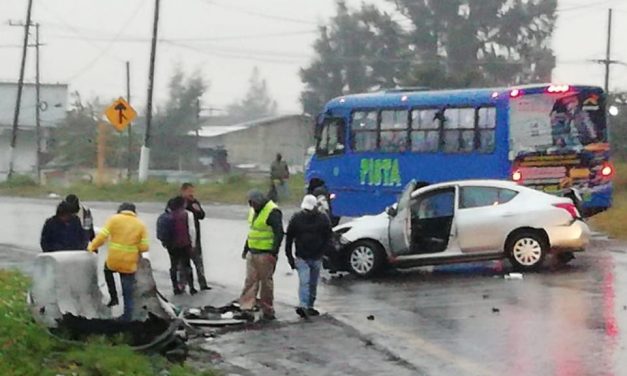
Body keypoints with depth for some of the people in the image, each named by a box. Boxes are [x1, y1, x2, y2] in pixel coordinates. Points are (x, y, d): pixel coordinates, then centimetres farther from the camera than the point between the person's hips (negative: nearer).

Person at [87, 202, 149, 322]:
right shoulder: (140, 225, 2)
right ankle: (127, 317, 12)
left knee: (107, 269, 35)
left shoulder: (114, 219, -2)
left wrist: (92, 247, 5)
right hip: (130, 264, 1)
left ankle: (114, 297, 29)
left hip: (113, 260, 0)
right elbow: (144, 247, -4)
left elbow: (102, 236, -9)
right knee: (128, 293, 10)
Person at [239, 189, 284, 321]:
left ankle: (267, 311, 9)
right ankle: (246, 307, 3)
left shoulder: (273, 212, -15)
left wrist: (274, 252, -22)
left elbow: (279, 233, -18)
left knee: (266, 282, 0)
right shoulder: (253, 211, 14)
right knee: (250, 280, 4)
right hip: (252, 252, 8)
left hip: (265, 254, -8)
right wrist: (246, 248, 24)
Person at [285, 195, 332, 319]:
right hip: (302, 257, -2)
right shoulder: (296, 219, -3)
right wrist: (289, 256, -1)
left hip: (316, 258, 2)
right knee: (304, 282, -15)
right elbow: (289, 238, 3)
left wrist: (321, 252, -8)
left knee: (313, 284, 11)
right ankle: (304, 306, -23)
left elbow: (328, 237, 2)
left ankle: (309, 307, 22)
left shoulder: (323, 219, -2)